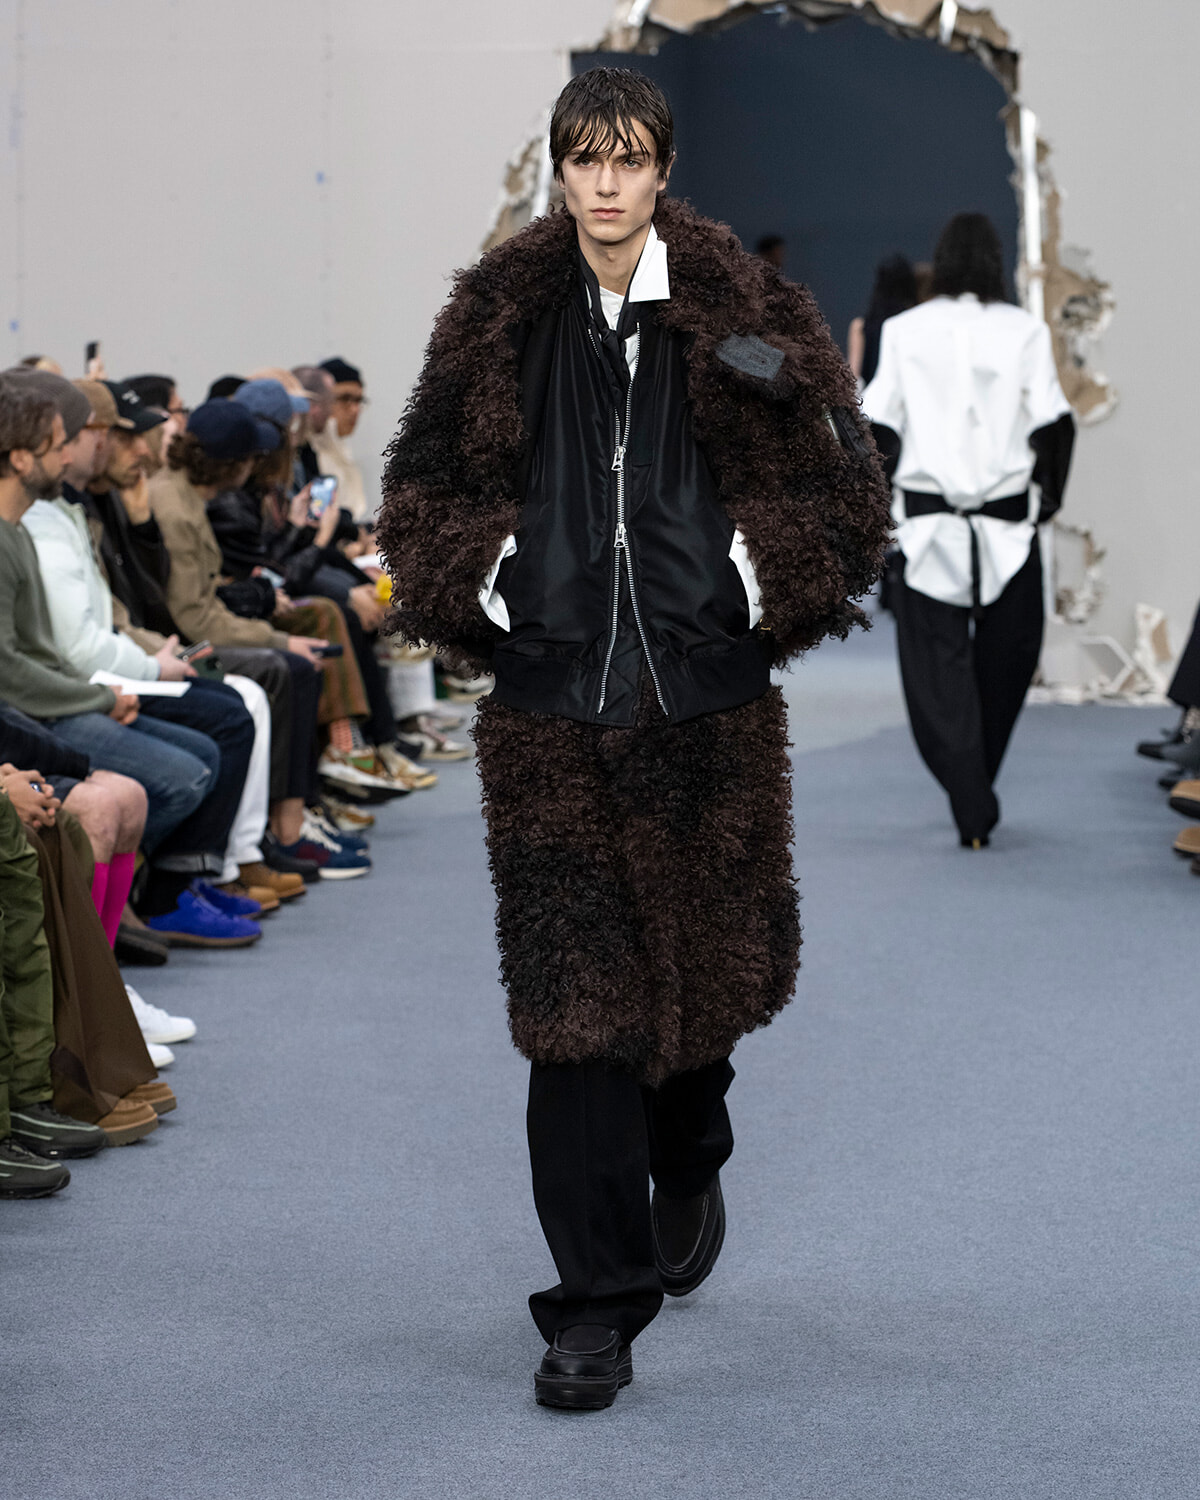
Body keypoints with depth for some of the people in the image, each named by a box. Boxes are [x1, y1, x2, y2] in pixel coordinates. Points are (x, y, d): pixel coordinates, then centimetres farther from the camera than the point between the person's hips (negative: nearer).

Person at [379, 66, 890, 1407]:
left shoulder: (742, 313, 0)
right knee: (573, 994, -4)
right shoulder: (502, 317, 5)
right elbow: (422, 480, 13)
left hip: (704, 699, 0)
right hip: (552, 704, 0)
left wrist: (762, 584, -5)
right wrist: (482, 589, 0)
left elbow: (843, 487, 5)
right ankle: (597, 1307, 0)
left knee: (701, 956, 13)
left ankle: (689, 1164, 46)